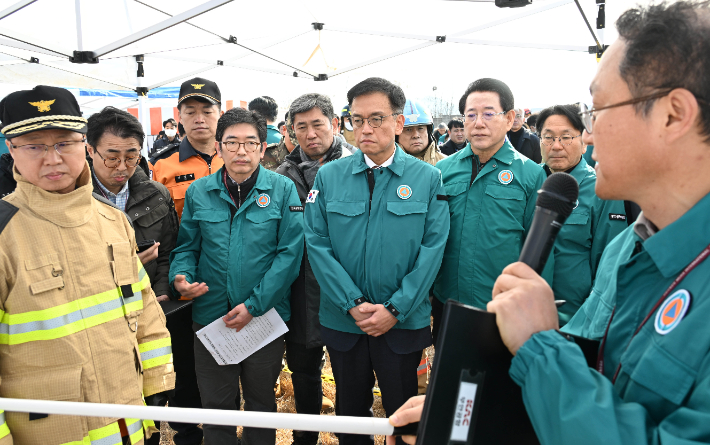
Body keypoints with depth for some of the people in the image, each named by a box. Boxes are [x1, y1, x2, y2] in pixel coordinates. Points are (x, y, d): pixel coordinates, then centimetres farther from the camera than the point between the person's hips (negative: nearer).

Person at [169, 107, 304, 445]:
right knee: (216, 404, 14)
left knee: (261, 401, 18)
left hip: (266, 316, -1)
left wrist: (254, 305, -16)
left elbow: (290, 252, -11)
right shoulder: (198, 192, 2)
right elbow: (187, 247, 8)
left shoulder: (282, 189, -6)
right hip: (210, 316, 2)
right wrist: (181, 277, -15)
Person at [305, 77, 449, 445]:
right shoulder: (328, 176, -1)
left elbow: (432, 247, -8)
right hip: (343, 322, 2)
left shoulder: (427, 178, -4)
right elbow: (317, 243, -5)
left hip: (404, 324, -1)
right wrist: (353, 304, -13)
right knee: (350, 414, 19)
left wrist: (395, 309, -14)